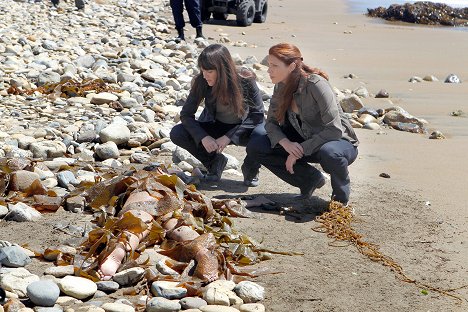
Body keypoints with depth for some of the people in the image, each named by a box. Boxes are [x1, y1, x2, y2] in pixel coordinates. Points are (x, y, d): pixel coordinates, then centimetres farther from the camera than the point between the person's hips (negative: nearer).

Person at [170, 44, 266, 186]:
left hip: (244, 128, -2)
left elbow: (257, 114, -21)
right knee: (177, 133, -21)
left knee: (263, 136, -37)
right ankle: (214, 162, 3)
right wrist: (203, 137, -31)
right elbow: (186, 114, -14)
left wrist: (229, 136, -30)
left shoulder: (245, 80, -26)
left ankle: (250, 168, -2)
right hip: (216, 127, 2)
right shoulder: (202, 82, -21)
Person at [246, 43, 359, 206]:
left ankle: (341, 197, -9)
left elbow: (334, 130, -29)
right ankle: (311, 178, 4)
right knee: (255, 147, -10)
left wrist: (301, 150, -28)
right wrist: (286, 143, -22)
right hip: (304, 141, 7)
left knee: (328, 152, -43)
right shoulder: (281, 87, -6)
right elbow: (271, 122, -1)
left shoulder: (316, 85, -26)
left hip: (340, 142, -6)